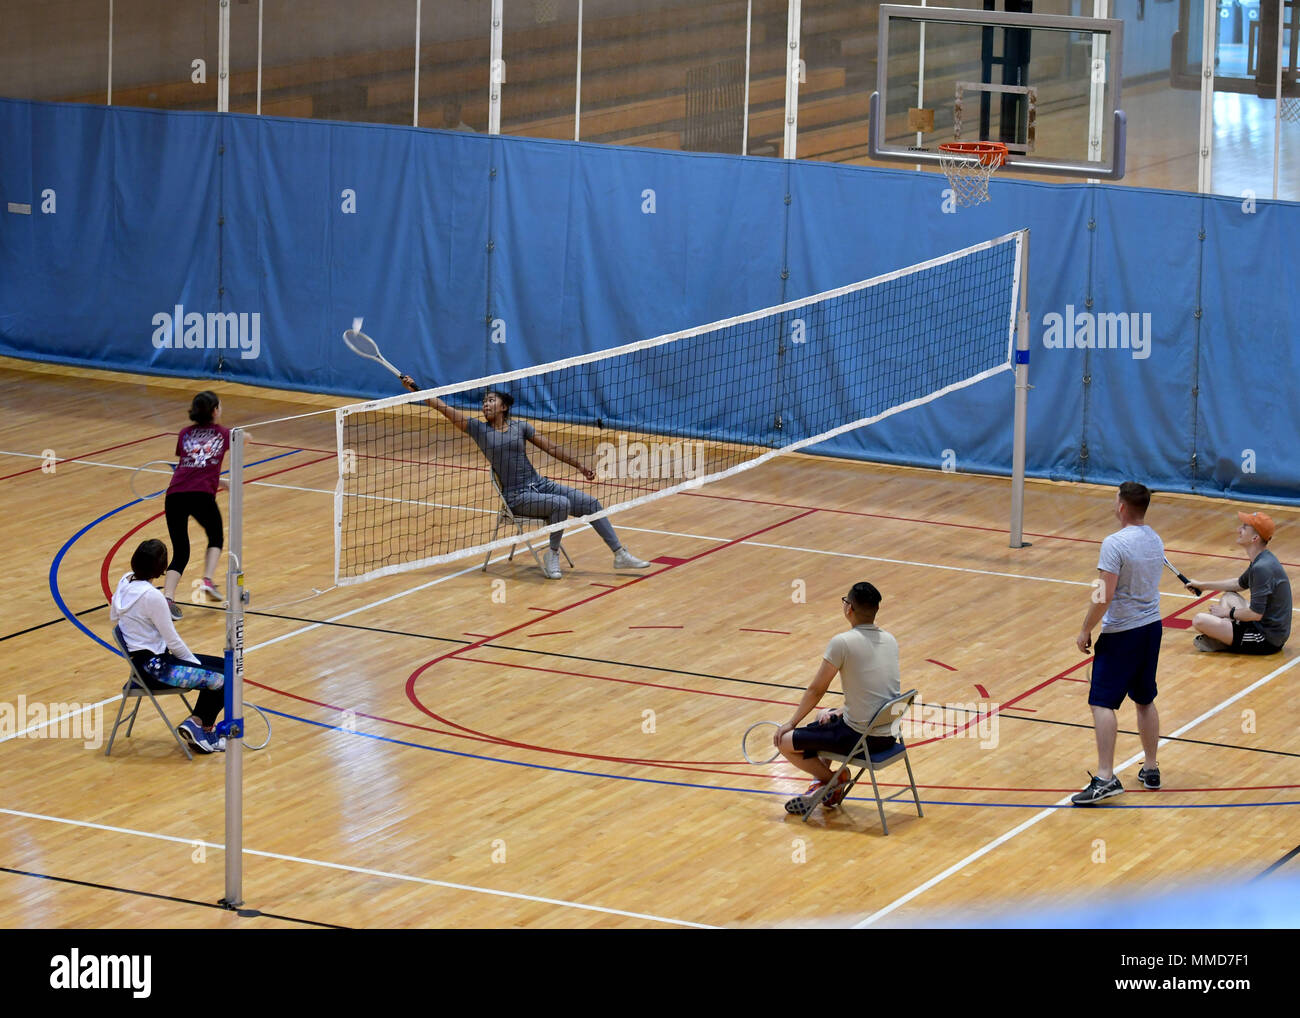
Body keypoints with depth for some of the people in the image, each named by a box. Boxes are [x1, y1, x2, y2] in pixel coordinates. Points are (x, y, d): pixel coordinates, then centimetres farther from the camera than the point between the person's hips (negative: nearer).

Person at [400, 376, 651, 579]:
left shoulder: (521, 427, 7)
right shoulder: (478, 429, 0)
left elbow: (551, 448, 11)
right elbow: (445, 409, -5)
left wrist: (579, 465, 9)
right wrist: (415, 389, -11)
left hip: (540, 485, 4)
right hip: (517, 497, -4)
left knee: (590, 504, -4)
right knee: (561, 504, -30)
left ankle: (620, 554, 5)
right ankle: (552, 556, -15)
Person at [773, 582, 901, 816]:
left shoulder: (842, 643, -16)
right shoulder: (890, 640, 6)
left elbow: (816, 691, -7)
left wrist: (791, 723, 6)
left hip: (860, 738, -8)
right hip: (889, 735, 8)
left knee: (785, 741, 5)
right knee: (823, 717, 35)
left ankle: (835, 779, 11)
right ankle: (821, 788, 30)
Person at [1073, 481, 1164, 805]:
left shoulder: (1115, 544, -19)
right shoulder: (1156, 541, 6)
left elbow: (1104, 597, -21)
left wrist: (1085, 631, -10)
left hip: (1121, 633, -8)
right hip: (1152, 626, 8)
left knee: (1103, 703, -7)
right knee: (1146, 701, 19)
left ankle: (1105, 778, -16)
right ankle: (1150, 769, 27)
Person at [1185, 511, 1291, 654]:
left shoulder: (1262, 568, -24)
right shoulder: (1262, 560, 8)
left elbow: (1256, 614, -26)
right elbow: (1240, 584, 28)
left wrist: (1228, 612, -9)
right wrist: (1203, 585, 29)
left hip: (1266, 641, -10)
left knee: (1200, 620, -19)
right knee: (1228, 597, 30)